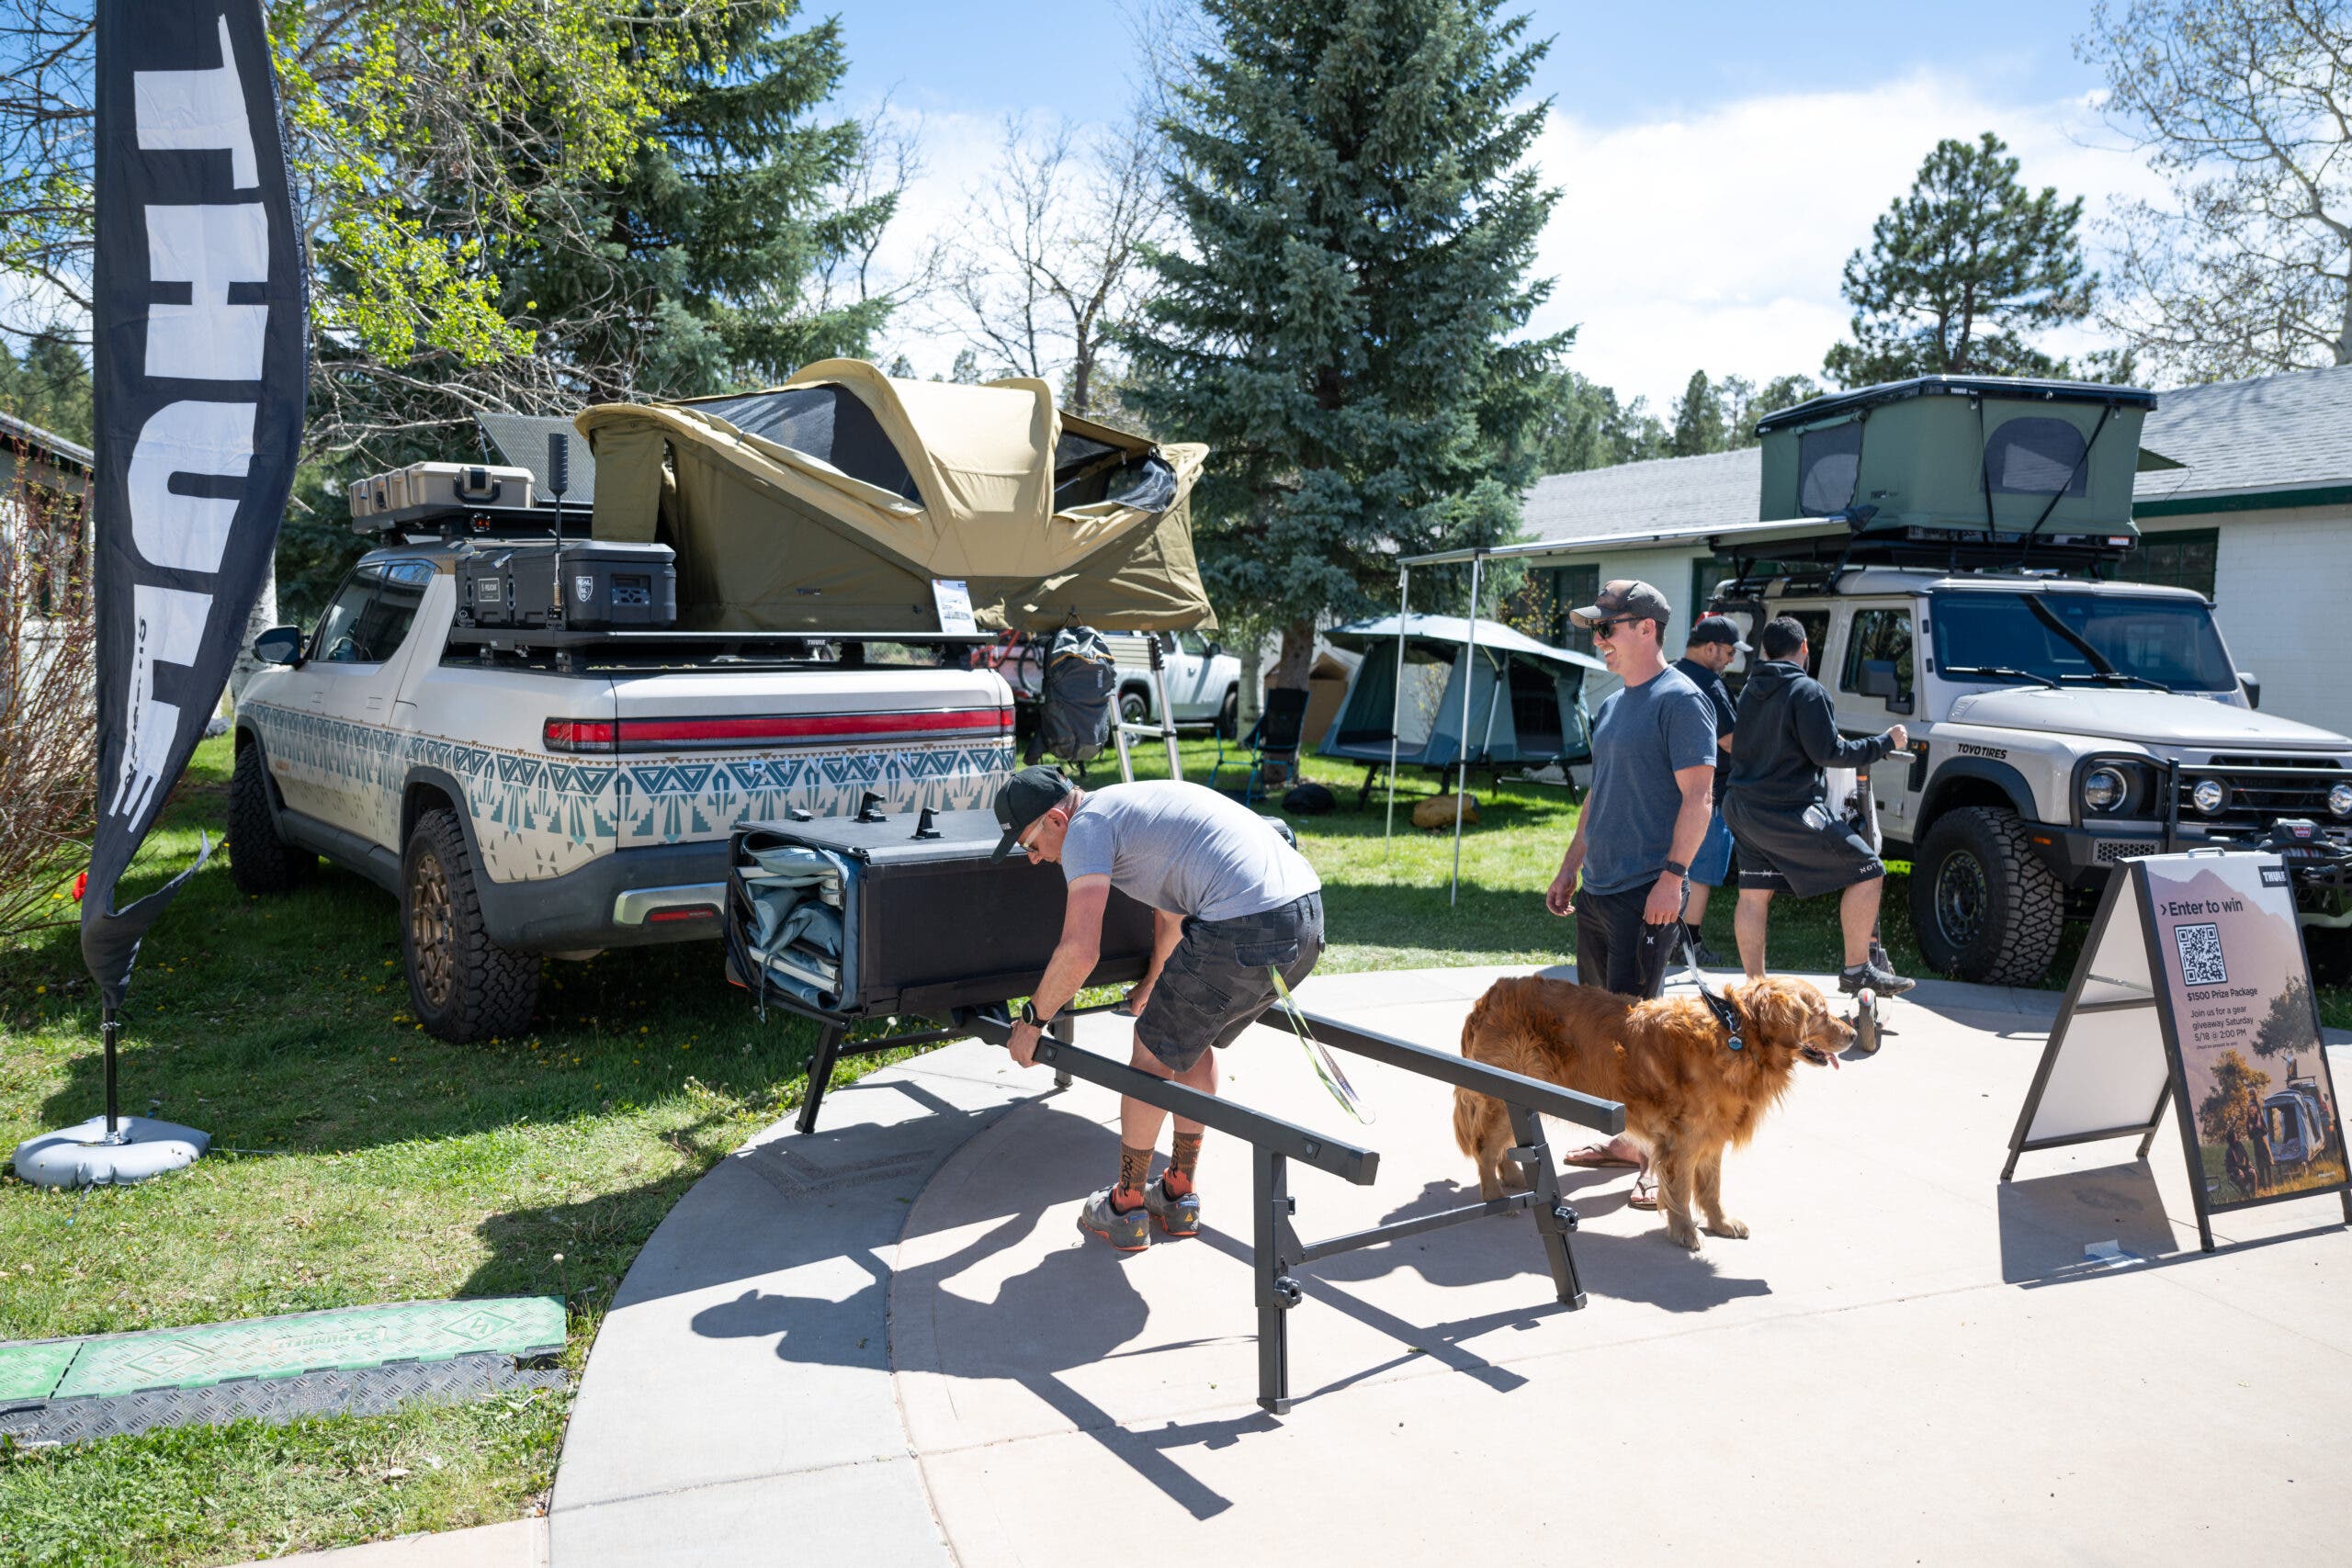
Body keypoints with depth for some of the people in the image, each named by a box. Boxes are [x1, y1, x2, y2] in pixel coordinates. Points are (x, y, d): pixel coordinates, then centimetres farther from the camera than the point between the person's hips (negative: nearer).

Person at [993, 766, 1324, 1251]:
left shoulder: (1086, 826, 0)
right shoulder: (1128, 804, 28)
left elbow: (1080, 951, -10)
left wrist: (1032, 1020, 6)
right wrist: (1153, 983, 59)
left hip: (1245, 932, -10)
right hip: (1308, 918, 10)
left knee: (1154, 1055, 10)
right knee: (1197, 1040, 27)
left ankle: (1125, 1210, 24)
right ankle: (1179, 1198, 36)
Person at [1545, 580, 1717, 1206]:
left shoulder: (1680, 700, -9)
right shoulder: (1612, 706, 17)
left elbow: (1698, 795, -15)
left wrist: (1673, 873, -23)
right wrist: (1570, 867, 21)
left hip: (1645, 894, -9)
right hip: (1596, 891, 9)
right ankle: (1627, 1139, 24)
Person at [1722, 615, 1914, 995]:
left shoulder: (1750, 691, 12)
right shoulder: (1807, 691, -12)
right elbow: (1827, 753, -15)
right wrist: (1885, 743, -6)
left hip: (1746, 808, 8)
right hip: (1793, 813, -8)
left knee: (1753, 895, 10)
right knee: (1867, 872, 1)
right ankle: (1857, 970, 1)